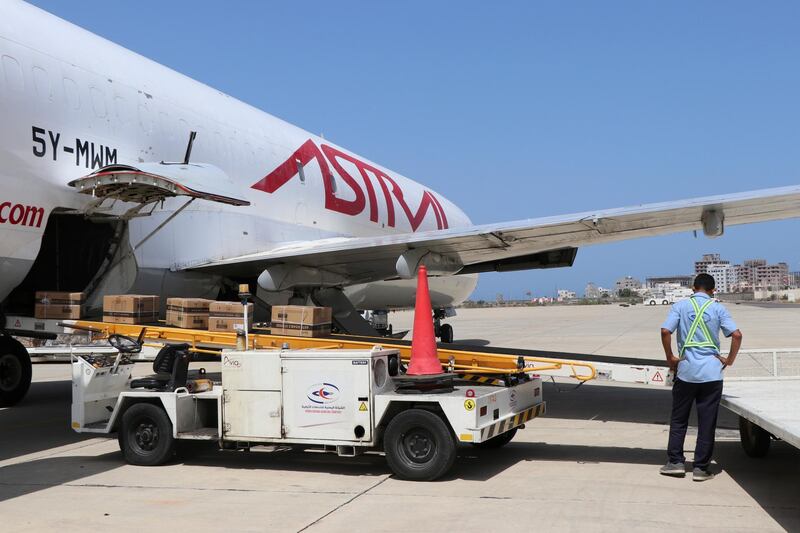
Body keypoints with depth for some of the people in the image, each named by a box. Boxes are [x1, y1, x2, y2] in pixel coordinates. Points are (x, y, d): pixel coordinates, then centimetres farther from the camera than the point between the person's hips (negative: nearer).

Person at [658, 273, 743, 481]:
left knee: (678, 418, 13)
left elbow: (665, 331, -9)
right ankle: (701, 468, 9)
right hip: (711, 371, 0)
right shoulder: (717, 308, 3)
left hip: (686, 370, 0)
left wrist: (670, 358, 2)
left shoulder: (681, 306, 2)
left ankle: (676, 462, 13)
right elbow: (736, 335, -5)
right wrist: (729, 360, 7)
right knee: (707, 421, 6)